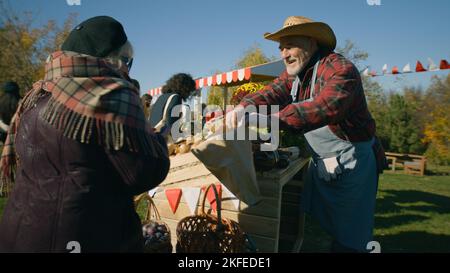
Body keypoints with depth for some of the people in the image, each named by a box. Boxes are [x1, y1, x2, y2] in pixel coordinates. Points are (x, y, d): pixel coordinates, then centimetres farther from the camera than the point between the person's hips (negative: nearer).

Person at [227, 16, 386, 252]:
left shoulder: (340, 69, -23)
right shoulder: (295, 73, 5)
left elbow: (327, 107, -40)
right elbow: (270, 93, -7)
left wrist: (274, 119, -45)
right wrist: (244, 108, -28)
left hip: (352, 163, -7)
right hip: (321, 163, 8)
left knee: (347, 241, 2)